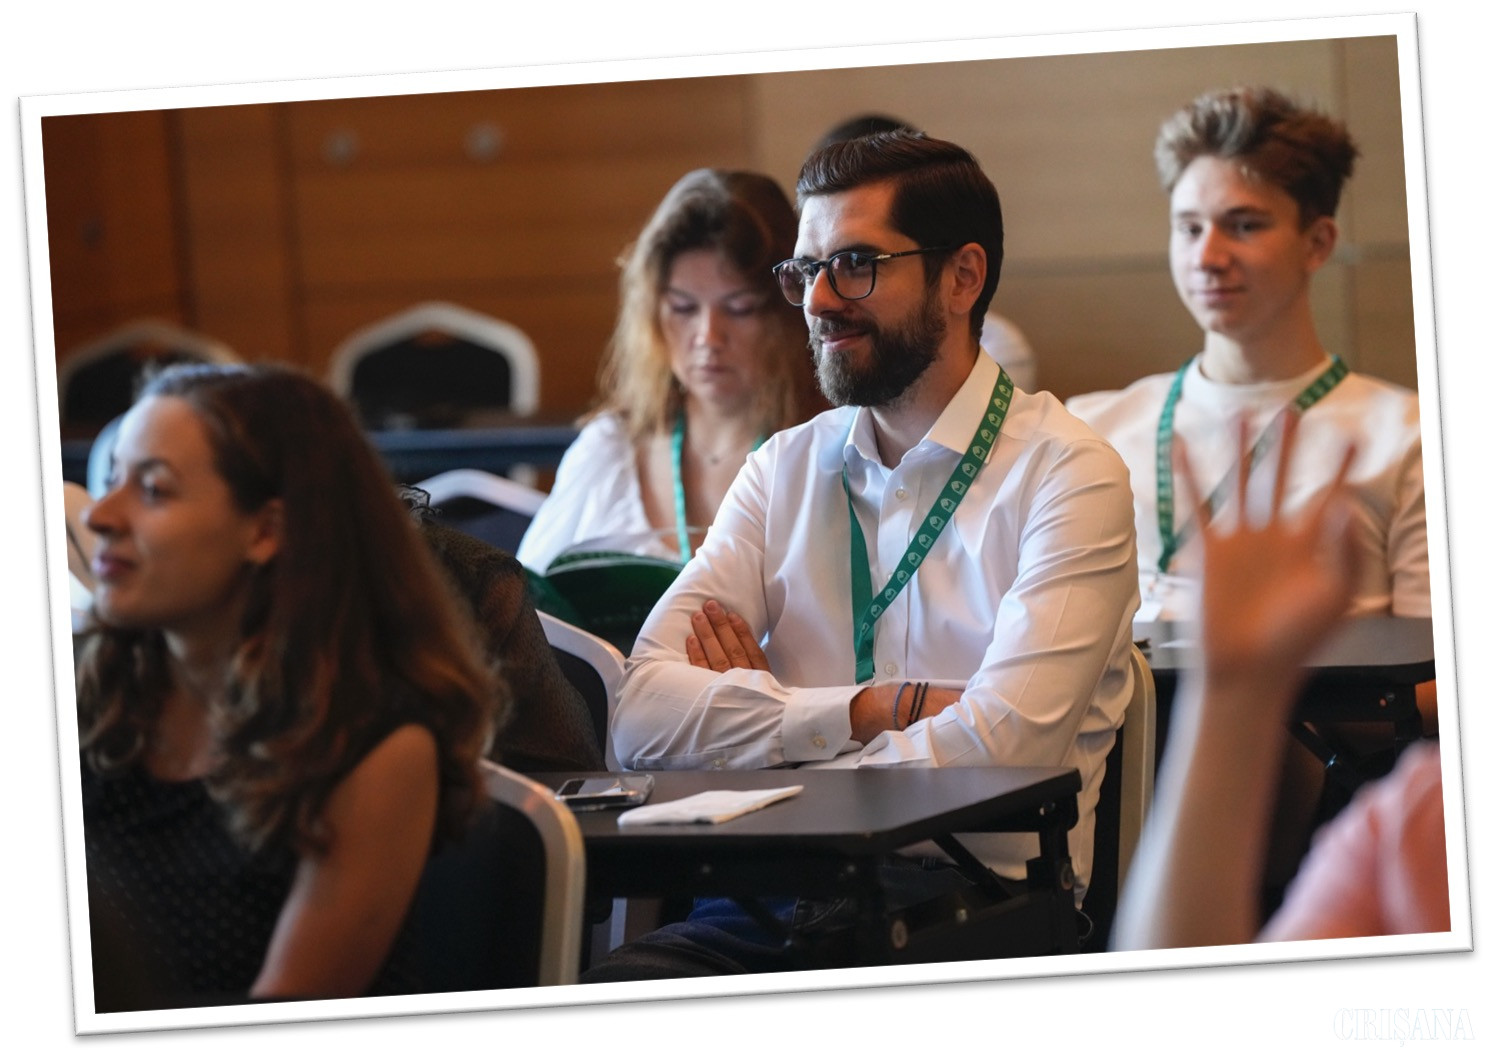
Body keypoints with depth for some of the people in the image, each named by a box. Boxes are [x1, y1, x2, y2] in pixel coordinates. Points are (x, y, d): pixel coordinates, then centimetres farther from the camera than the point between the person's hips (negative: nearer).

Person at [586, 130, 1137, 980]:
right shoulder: (787, 470, 16)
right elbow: (643, 716, 3)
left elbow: (998, 747, -14)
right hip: (789, 902, 4)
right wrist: (880, 709, -7)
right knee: (604, 996, -29)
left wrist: (754, 715, 0)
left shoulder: (1066, 474, 1)